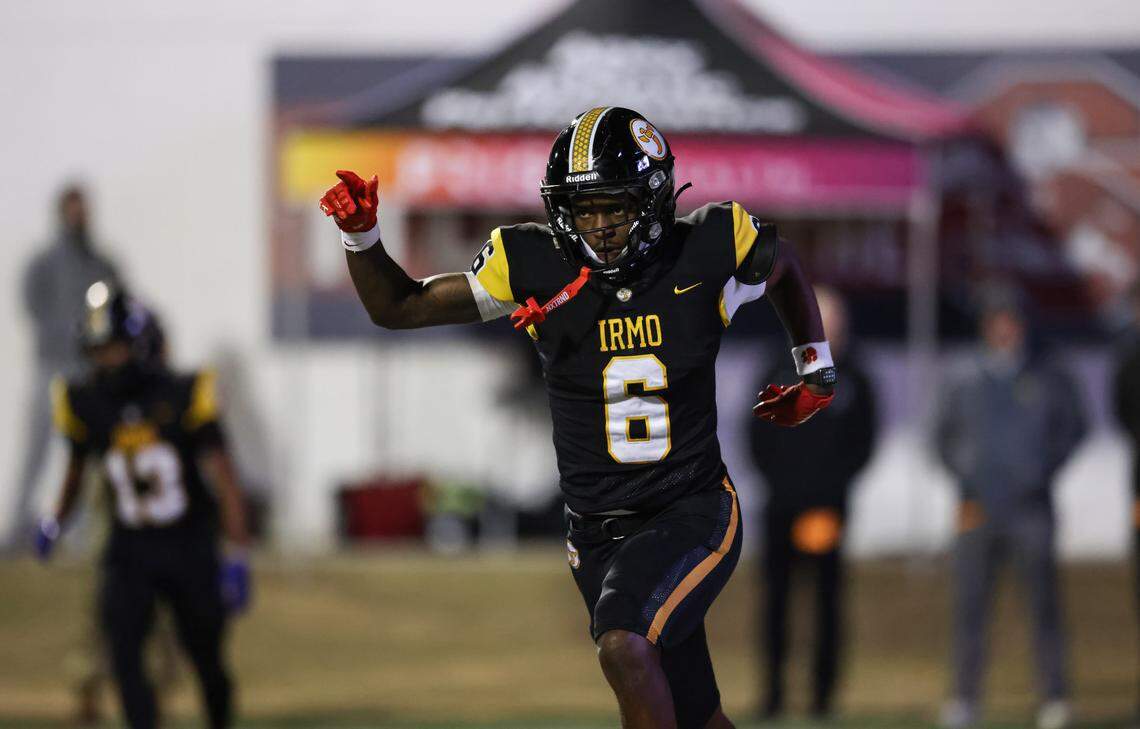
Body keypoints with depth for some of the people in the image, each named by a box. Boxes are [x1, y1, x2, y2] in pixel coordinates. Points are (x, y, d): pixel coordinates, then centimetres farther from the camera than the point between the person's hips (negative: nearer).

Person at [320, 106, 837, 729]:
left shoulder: (706, 253, -9)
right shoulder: (535, 269, -6)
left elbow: (784, 267, 16)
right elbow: (396, 307, 2)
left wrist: (816, 372, 22)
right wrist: (360, 234, -14)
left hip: (692, 516, -3)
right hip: (598, 533, 3)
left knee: (624, 648, -30)